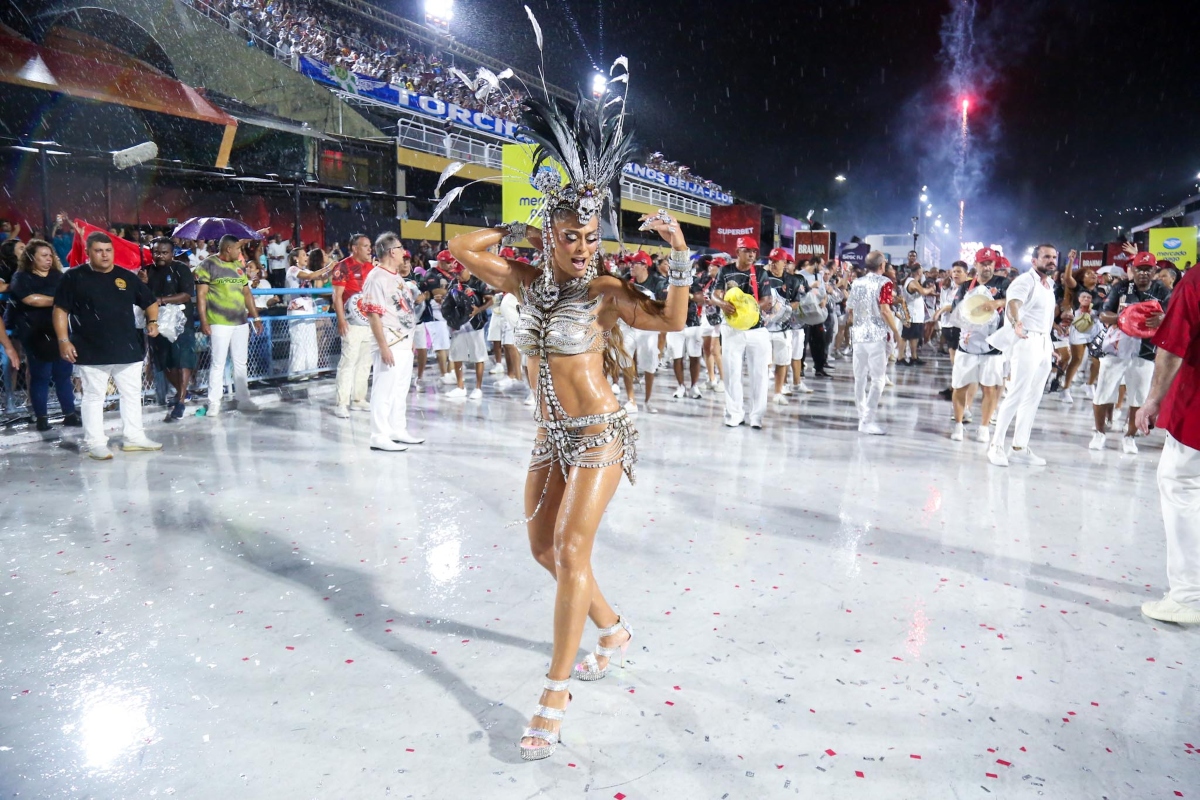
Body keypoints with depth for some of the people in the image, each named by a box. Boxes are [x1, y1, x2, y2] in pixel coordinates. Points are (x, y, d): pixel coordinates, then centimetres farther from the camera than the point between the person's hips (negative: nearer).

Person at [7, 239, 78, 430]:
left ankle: (70, 414, 12)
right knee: (40, 376, 1)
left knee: (63, 375, 7)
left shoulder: (58, 276, 11)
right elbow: (32, 300, -16)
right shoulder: (21, 278, -2)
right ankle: (41, 417, 8)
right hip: (36, 335, -4)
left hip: (59, 332, 4)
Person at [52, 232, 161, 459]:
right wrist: (64, 340, -9)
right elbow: (60, 310, -1)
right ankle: (94, 443, 10)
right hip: (91, 352, -4)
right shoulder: (74, 277, -1)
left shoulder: (127, 277, 8)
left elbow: (150, 302, 15)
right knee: (93, 397, 3)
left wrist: (152, 321, -4)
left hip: (128, 349, 4)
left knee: (132, 394, 10)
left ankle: (134, 437, 21)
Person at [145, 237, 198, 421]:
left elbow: (187, 295, -14)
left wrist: (161, 300, -23)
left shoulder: (181, 269, -4)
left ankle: (180, 402, -9)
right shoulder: (149, 271, 10)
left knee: (183, 360, -9)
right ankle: (181, 391, 30)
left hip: (181, 321, -5)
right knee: (165, 362, 11)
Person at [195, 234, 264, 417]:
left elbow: (247, 293, 17)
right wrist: (203, 321, -15)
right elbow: (201, 295, -9)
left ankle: (243, 399, 18)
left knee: (240, 363, 11)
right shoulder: (208, 265, -5)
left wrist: (256, 317, 13)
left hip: (241, 322, 6)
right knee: (217, 363, -1)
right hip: (219, 323, -6)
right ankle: (214, 403, 6)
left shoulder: (239, 266, 14)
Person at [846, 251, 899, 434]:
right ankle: (868, 420, -8)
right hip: (877, 336, -6)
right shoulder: (884, 283, -7)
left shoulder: (856, 283, 11)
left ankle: (863, 417, 18)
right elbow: (884, 310, -15)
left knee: (860, 377, 11)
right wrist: (896, 331, -7)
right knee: (878, 378, -3)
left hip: (858, 335, 6)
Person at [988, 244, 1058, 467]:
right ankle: (996, 445, -3)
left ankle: (1019, 448, 12)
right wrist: (1016, 323, -51)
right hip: (1027, 341, -9)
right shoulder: (1025, 281, -10)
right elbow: (1012, 303, -30)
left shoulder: (1050, 285, 17)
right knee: (1017, 395, -11)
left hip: (1045, 343, 9)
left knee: (1033, 398, 8)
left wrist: (1051, 346, 21)